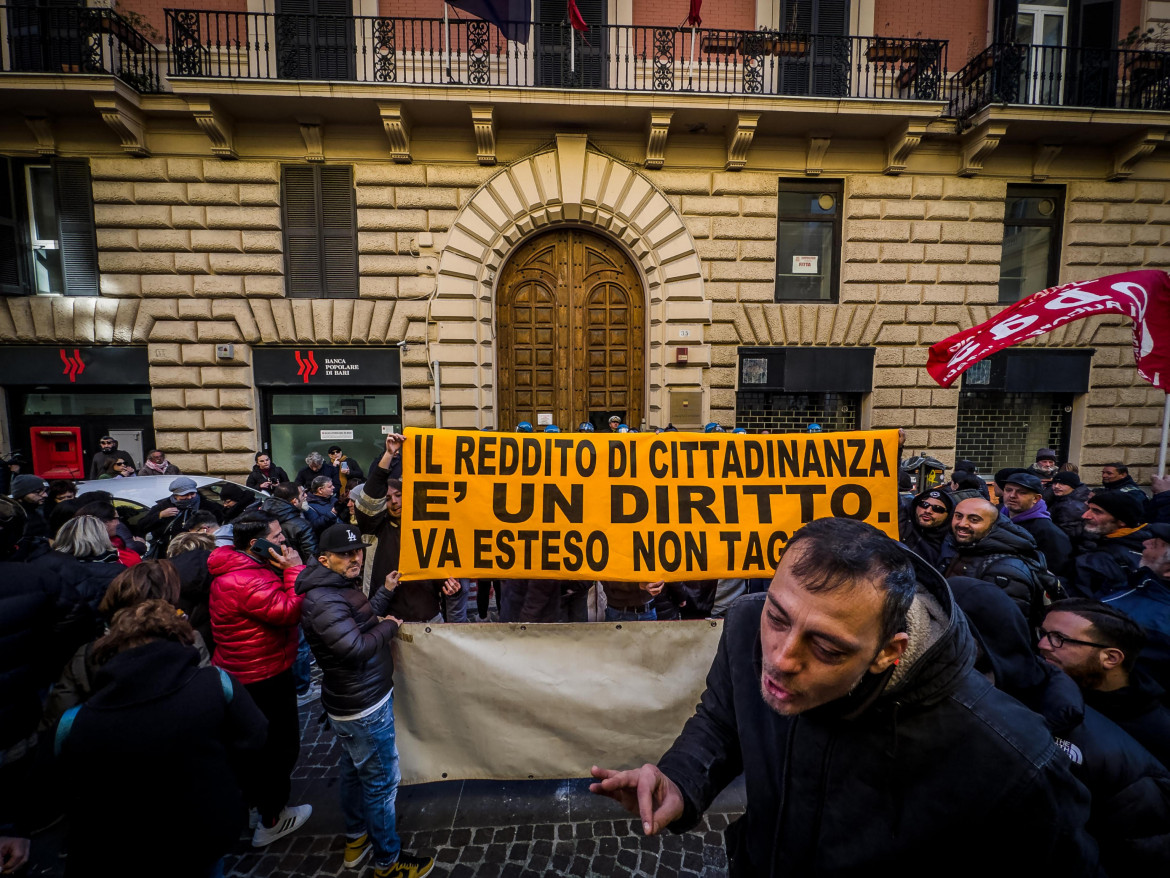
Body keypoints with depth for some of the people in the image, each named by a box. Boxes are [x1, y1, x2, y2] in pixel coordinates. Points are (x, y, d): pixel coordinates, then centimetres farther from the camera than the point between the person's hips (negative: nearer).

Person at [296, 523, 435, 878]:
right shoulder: (323, 600, -28)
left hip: (354, 702, 10)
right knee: (382, 782, 7)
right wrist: (389, 626, -16)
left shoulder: (341, 588, 4)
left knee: (354, 772, 26)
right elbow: (357, 647, -31)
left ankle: (356, 838, 47)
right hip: (364, 707, -10)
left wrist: (387, 591, 7)